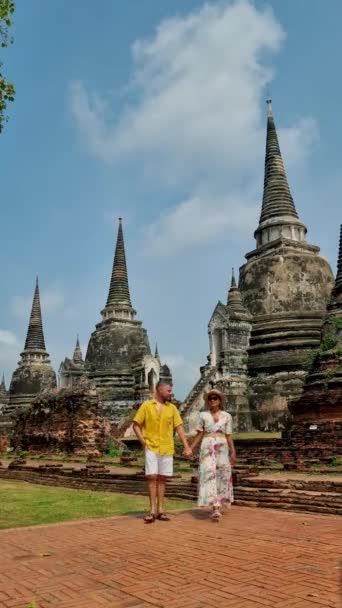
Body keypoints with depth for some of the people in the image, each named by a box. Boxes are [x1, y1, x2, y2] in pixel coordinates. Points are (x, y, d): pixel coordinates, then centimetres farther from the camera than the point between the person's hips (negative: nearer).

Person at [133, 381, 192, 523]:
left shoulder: (172, 408, 6)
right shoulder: (146, 405, -2)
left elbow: (179, 428, 4)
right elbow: (136, 425, 1)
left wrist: (187, 447, -5)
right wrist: (143, 441, -11)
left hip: (167, 449, 3)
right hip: (151, 448, -3)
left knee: (161, 478, 7)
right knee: (152, 477, -6)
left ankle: (160, 510, 14)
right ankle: (152, 511, 1)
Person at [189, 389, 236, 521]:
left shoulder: (227, 416, 7)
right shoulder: (203, 415, 6)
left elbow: (229, 436, 6)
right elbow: (199, 435, 7)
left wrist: (233, 452, -2)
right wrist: (190, 449, -1)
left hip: (222, 448, 1)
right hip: (207, 448, -1)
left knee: (221, 477, 3)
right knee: (209, 475, -14)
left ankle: (217, 507, 20)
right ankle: (216, 509, -19)